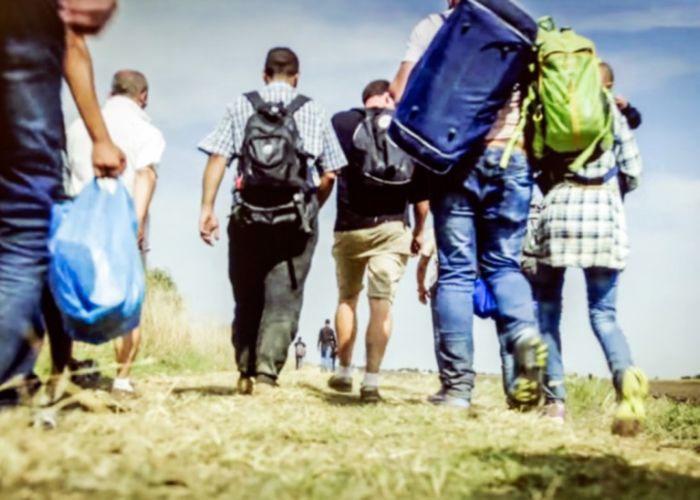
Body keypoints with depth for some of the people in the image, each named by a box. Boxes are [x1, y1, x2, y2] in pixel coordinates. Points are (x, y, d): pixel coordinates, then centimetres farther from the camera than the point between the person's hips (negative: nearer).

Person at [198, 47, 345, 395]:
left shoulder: (240, 108, 8)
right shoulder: (313, 112, 9)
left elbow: (217, 159, -4)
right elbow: (329, 174, 6)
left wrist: (207, 207, -6)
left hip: (248, 216, 1)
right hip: (297, 218, -1)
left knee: (247, 300, 13)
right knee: (283, 300, -1)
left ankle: (246, 374, 19)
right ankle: (266, 373, -14)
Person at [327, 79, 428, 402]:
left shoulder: (343, 122, 4)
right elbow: (421, 191, 8)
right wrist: (419, 230, 17)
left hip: (350, 227, 0)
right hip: (392, 227, 0)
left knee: (347, 298, 17)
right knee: (382, 302, 0)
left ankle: (344, 372, 20)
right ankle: (371, 381, -7)